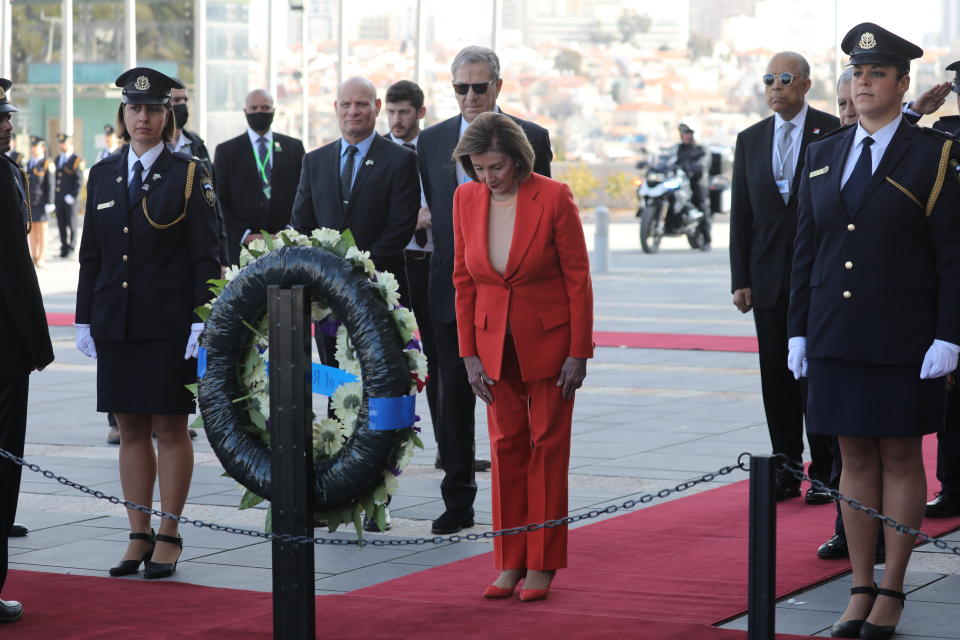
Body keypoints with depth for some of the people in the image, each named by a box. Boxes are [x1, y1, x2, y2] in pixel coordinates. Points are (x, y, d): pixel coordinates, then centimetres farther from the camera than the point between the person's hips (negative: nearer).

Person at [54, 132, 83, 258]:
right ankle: (64, 247, 14)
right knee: (61, 224, 7)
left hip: (71, 199, -6)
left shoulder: (77, 160, -5)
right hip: (59, 199, 6)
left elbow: (79, 181, -9)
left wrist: (72, 196, -15)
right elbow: (56, 178, 18)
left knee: (71, 224, 0)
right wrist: (55, 196, 13)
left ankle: (71, 248, 6)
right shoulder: (58, 159, 15)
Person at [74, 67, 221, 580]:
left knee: (170, 428, 1)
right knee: (131, 430, 7)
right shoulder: (103, 175, 11)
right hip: (115, 322, 4)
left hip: (169, 324, -4)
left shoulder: (188, 175, -1)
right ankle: (138, 537, 13)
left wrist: (203, 320, -12)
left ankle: (168, 537, 8)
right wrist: (85, 320, 7)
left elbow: (205, 256, -4)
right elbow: (91, 255, 12)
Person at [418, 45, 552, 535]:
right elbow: (428, 212, 12)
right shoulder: (432, 140, 8)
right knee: (454, 397, 5)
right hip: (452, 288, 2)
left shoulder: (531, 138, 1)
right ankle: (458, 503, 12)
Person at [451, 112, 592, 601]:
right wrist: (469, 353, -1)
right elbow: (463, 280, 3)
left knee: (547, 446, 2)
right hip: (495, 341, 4)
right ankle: (510, 563, 12)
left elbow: (578, 277, -11)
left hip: (549, 340, -3)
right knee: (505, 446, 5)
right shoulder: (465, 199, -4)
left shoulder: (553, 198, -15)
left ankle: (542, 565, 8)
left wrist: (578, 353, -12)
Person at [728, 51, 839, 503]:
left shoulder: (835, 133, -2)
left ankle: (825, 473, 7)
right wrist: (740, 280, 4)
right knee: (777, 379, 6)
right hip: (770, 280, 4)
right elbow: (740, 214, 10)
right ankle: (787, 471, 13)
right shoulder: (751, 140, 11)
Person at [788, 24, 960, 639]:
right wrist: (798, 331, 7)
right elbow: (807, 249, 12)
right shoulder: (824, 156, 10)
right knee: (856, 458, 8)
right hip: (836, 341, 4)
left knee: (901, 457, 4)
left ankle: (892, 590, 11)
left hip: (904, 341, -4)